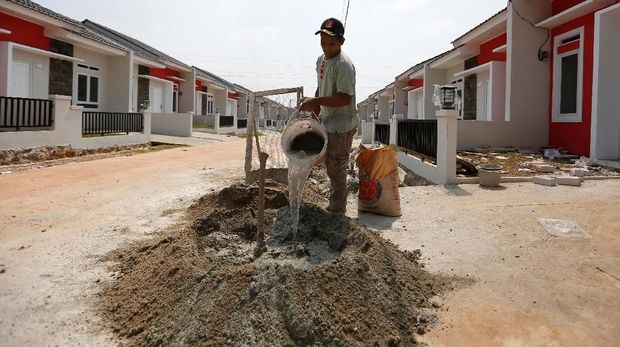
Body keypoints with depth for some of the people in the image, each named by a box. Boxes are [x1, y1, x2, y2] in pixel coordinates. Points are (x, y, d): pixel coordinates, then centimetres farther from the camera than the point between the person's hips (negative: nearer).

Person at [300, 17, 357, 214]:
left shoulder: (343, 65, -20)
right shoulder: (321, 60, 8)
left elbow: (345, 99, -26)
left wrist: (316, 101, -27)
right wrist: (314, 109, 12)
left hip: (341, 126, -10)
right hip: (328, 122, 10)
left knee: (336, 170, -3)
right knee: (331, 167, 20)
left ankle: (337, 211, 11)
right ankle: (335, 206, 36)